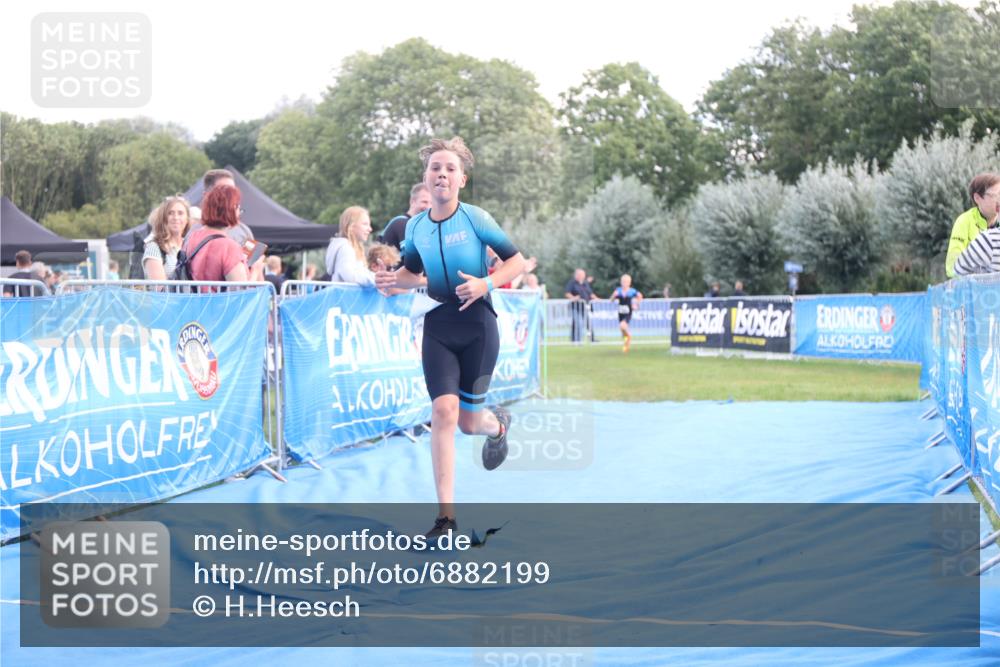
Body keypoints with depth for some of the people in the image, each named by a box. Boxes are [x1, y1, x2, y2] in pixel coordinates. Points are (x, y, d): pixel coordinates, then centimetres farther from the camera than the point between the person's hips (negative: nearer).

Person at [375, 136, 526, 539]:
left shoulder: (475, 218, -8)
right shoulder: (415, 226, 3)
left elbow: (517, 261, -4)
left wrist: (485, 284, -20)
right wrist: (392, 279, -3)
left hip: (477, 325, -2)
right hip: (438, 327, 2)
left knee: (468, 422, 3)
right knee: (443, 411, -15)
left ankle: (497, 425, 45)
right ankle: (446, 515, -12)